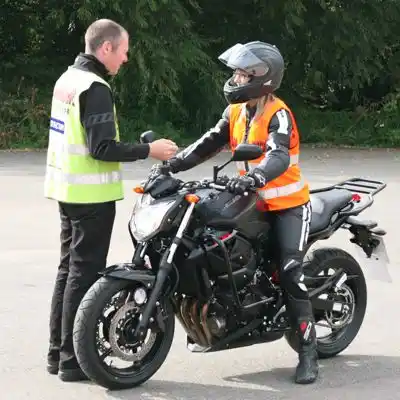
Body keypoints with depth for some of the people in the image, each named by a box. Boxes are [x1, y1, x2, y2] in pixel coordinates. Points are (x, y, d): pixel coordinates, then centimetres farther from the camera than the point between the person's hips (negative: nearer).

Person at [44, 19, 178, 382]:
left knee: (69, 267, 14)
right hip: (91, 194, -10)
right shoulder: (95, 87, -18)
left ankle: (58, 351, 19)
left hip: (67, 189, 10)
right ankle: (73, 360, -2)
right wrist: (149, 151, -17)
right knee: (85, 273, -5)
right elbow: (102, 148, -23)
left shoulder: (67, 78, 12)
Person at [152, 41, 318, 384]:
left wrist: (254, 177, -54)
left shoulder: (278, 115, -18)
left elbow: (278, 157, -34)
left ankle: (308, 352, -13)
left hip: (288, 204, -8)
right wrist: (171, 164, -5)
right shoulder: (236, 111, 7)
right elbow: (208, 144, 7)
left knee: (290, 273, -17)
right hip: (253, 202, 8)